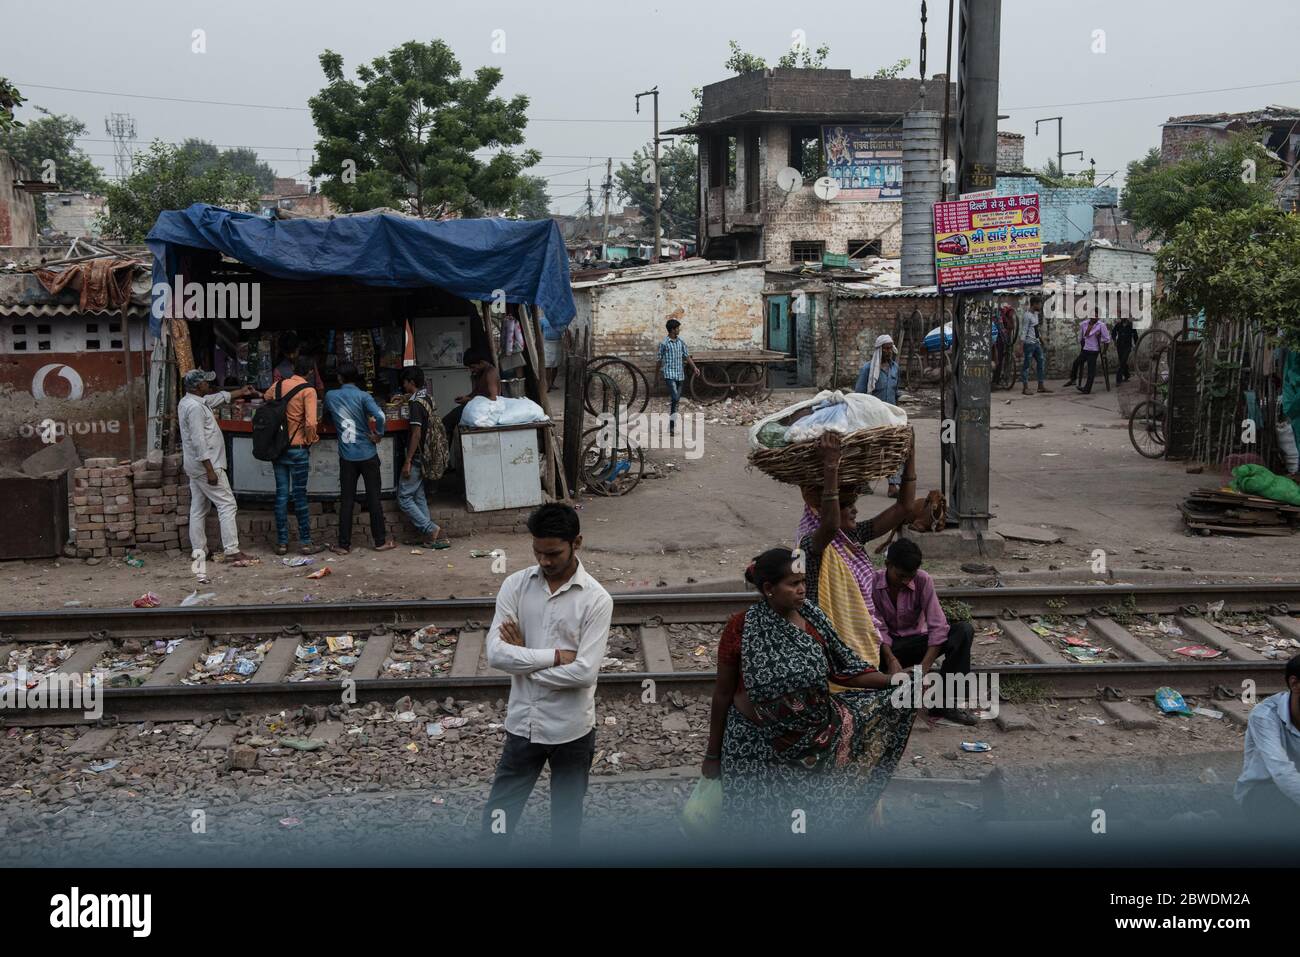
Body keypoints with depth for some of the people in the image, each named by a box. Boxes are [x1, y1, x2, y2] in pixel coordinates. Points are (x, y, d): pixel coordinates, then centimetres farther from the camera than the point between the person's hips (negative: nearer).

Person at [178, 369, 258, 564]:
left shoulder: (189, 401, 11)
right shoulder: (195, 407, -20)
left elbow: (218, 398, 27)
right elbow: (199, 441, -24)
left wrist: (240, 392, 32)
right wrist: (210, 470, -25)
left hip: (195, 467, 10)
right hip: (205, 465, -10)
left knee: (198, 508, 12)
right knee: (227, 505, -8)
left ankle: (199, 550, 16)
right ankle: (232, 550, -10)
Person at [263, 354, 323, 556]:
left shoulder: (278, 385, 6)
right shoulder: (308, 390, -11)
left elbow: (265, 398, 29)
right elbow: (310, 423, -21)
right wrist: (310, 440, -3)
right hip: (298, 449, -5)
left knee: (281, 494, 9)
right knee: (300, 495, 1)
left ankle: (281, 542, 11)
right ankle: (305, 542, 6)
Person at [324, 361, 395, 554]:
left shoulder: (330, 396, 1)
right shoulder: (363, 396, -9)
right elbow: (379, 416, -24)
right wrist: (378, 435, -9)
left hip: (346, 457, 2)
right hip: (368, 455, -2)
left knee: (346, 500, 7)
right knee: (373, 498, 6)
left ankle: (344, 544, 8)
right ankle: (380, 541, 12)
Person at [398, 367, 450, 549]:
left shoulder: (416, 403, -19)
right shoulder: (427, 397, 9)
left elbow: (416, 433, -23)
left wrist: (407, 461, -20)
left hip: (417, 457, -9)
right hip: (425, 456, 9)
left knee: (404, 497, -2)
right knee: (418, 496, 14)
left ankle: (431, 529, -7)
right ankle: (426, 535, 14)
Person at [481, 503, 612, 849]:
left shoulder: (596, 599, -13)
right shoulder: (515, 586, -5)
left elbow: (584, 672, -21)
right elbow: (496, 653, -14)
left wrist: (524, 659, -14)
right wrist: (555, 655, -20)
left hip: (571, 730, -2)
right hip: (523, 724, 2)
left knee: (566, 816, 16)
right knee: (499, 814, 11)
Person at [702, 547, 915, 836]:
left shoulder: (812, 619, -2)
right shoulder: (742, 628, -14)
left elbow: (843, 668, 2)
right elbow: (722, 693, -7)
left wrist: (893, 681, -12)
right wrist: (713, 753, -2)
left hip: (813, 733, 5)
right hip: (758, 741, -5)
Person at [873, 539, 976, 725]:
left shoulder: (923, 581, -13)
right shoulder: (873, 582, -14)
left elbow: (937, 626, -20)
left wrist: (924, 666, -31)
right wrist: (891, 660, -35)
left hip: (916, 642, 2)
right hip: (888, 646, -2)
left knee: (964, 630, -24)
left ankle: (943, 700, -24)